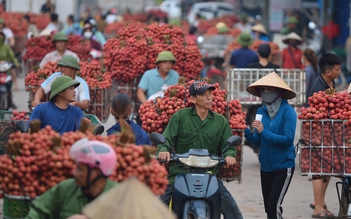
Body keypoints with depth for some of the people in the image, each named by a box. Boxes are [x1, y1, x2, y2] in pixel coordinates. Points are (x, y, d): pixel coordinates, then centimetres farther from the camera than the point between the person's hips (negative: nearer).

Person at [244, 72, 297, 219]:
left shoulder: (287, 111, -11)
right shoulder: (261, 111, 5)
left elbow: (288, 139, -19)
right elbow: (258, 142, 7)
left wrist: (264, 132, -22)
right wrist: (247, 132, -11)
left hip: (283, 166, -6)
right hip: (266, 167, 6)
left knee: (274, 205, -15)